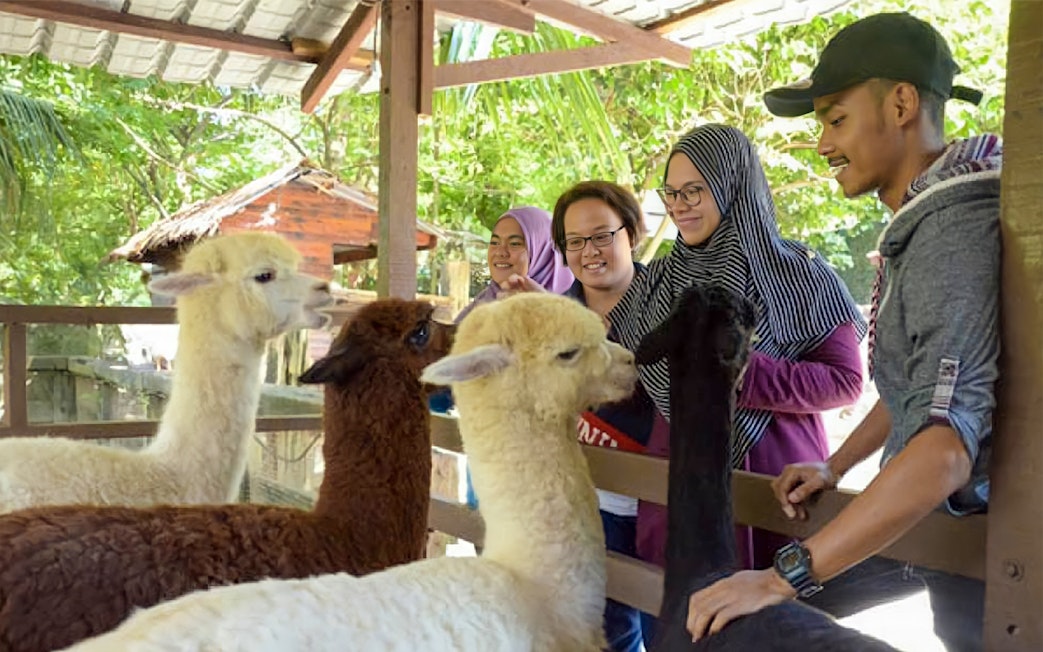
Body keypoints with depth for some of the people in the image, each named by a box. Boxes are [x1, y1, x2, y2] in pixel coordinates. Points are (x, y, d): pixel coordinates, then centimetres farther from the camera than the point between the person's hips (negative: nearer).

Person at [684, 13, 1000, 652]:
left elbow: (946, 451, -36)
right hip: (930, 510, 8)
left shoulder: (958, 230, -26)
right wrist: (835, 467, 7)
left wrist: (783, 577, -34)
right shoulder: (920, 221, 5)